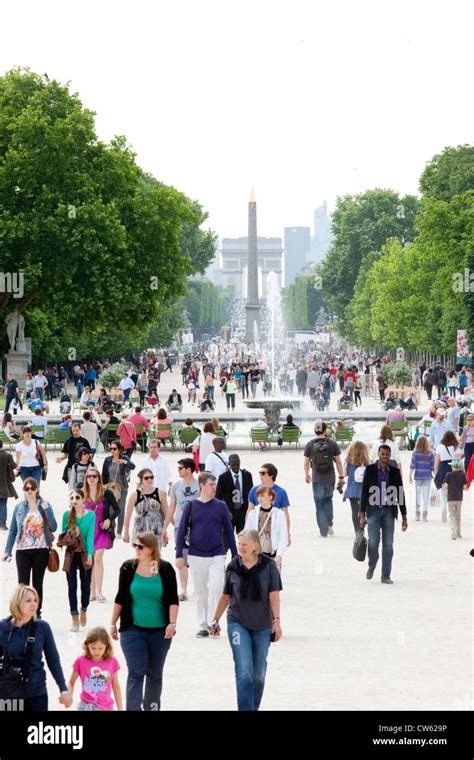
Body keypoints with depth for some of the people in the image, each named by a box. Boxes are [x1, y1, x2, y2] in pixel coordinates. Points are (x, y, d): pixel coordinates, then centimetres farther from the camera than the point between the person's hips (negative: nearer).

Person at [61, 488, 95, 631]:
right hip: (71, 554, 1)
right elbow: (63, 533, 9)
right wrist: (68, 536, -14)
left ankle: (83, 611, 34)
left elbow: (90, 535, -10)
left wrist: (89, 555, -19)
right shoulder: (67, 514, -1)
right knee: (72, 586, -1)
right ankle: (75, 619, 5)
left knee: (85, 584, 9)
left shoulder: (90, 515, -6)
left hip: (85, 554, -1)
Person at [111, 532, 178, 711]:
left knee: (155, 674, 13)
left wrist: (172, 623, -15)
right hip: (133, 630, -1)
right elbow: (120, 598, 8)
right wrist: (113, 624, 10)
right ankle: (133, 708, -14)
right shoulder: (128, 568, 0)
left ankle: (151, 706, 28)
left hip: (159, 631, 1)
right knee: (136, 673, -10)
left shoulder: (165, 569, -3)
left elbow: (173, 600, -3)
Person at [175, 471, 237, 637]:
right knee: (200, 593, 7)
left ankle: (213, 621, -6)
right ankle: (203, 626, 16)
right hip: (196, 556, 1)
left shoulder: (220, 506, 3)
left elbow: (229, 531, 8)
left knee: (216, 587, -16)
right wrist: (179, 555, -5)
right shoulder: (191, 506, 1)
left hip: (217, 556, 0)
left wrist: (235, 556, 6)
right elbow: (182, 531, 3)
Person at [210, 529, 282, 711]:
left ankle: (254, 707, 27)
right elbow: (225, 596, 10)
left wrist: (276, 620, -14)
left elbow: (274, 595, -6)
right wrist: (215, 620, 16)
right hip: (238, 623, 0)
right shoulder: (233, 567, -1)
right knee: (244, 671, -12)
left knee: (259, 673, 11)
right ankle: (245, 709, -13)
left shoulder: (268, 566, -5)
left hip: (262, 625, 0)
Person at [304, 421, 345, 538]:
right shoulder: (332, 444, -3)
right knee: (328, 500, 23)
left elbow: (306, 463, 2)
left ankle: (323, 531, 2)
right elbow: (338, 462, -1)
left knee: (319, 504, 6)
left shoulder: (310, 445, -3)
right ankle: (329, 525, 12)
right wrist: (341, 477, 7)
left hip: (317, 479, -1)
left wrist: (307, 475, 19)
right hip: (330, 478, 1)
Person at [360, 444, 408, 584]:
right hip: (374, 510, -1)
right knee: (373, 542, -10)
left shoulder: (395, 472, 6)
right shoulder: (370, 469, 2)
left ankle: (385, 575, 7)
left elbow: (400, 495, 9)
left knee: (388, 545, -1)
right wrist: (362, 515, -3)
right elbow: (364, 492, 2)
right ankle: (372, 566, 18)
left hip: (389, 511, 1)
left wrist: (404, 517, 7)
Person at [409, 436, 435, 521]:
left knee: (418, 495, 12)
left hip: (418, 476, 0)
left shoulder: (415, 453, -5)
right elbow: (433, 466, -1)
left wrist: (410, 476, 0)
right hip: (427, 476, 0)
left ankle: (418, 514, 16)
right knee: (426, 495, 1)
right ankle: (425, 514, -6)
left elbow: (412, 465, -6)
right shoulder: (430, 453, -3)